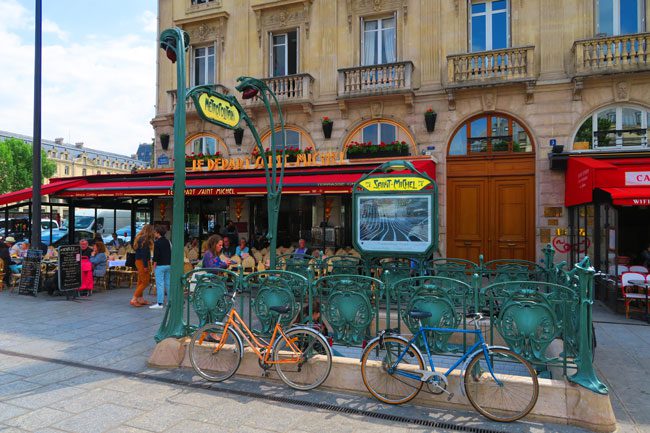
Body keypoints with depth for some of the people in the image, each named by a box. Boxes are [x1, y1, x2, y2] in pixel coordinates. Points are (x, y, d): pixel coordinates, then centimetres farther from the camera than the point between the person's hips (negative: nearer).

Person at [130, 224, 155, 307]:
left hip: (139, 261, 10)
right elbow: (144, 253, -22)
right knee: (145, 282, -6)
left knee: (140, 281, 16)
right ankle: (133, 299, -7)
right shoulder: (144, 239, -18)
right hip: (142, 262, -10)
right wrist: (145, 266, -20)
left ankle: (141, 299, 24)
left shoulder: (139, 238, 13)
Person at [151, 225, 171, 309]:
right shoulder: (168, 241, 11)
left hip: (160, 265, -7)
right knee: (168, 283, 13)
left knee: (160, 284, -6)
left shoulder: (157, 242, -9)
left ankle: (159, 303, -7)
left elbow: (156, 255, -13)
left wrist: (154, 265, -7)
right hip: (168, 265, 7)